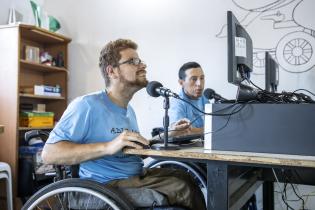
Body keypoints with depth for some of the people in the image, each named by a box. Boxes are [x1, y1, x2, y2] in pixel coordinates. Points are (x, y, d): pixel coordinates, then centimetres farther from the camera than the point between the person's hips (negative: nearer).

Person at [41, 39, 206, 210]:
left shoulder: (129, 110, 15)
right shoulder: (87, 105, -15)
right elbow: (49, 154, -23)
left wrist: (167, 135, 8)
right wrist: (107, 147, -33)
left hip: (137, 176, 9)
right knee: (183, 188, -16)